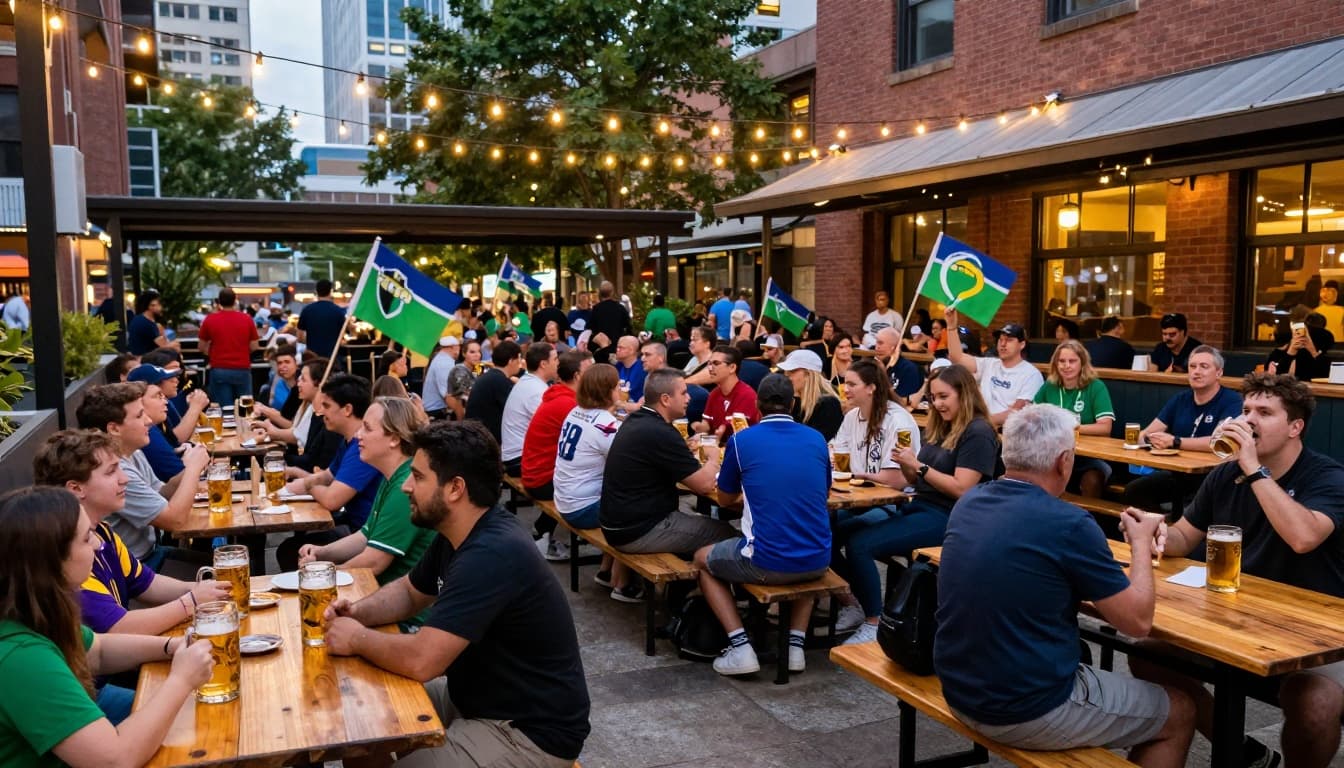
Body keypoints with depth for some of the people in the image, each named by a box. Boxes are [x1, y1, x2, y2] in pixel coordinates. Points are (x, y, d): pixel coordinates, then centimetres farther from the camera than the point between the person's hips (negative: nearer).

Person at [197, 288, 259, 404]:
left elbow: (202, 348, 6)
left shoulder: (210, 319, -1)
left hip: (219, 370, -1)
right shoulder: (247, 319, -1)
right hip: (242, 370, 1)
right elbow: (254, 347, 2)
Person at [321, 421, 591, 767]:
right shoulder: (457, 535, 2)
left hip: (531, 731, -9)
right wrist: (358, 612, -2)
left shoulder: (493, 554, -30)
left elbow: (421, 660, -33)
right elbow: (410, 592, 18)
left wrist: (357, 639, -15)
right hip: (479, 696, 9)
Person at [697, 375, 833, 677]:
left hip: (766, 563, -4)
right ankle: (796, 643, 24)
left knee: (702, 559, 25)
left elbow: (725, 499, 11)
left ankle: (740, 647, 9)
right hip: (817, 562, 4)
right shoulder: (816, 439, 5)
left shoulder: (741, 441, -4)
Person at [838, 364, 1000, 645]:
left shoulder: (978, 433, -8)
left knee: (860, 544, -23)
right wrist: (906, 464, -2)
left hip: (947, 518, -8)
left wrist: (918, 465, -16)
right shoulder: (939, 428, 17)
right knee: (840, 533, -13)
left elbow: (961, 489, -16)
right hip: (919, 507, 8)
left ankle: (875, 625, -11)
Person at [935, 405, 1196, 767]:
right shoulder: (1068, 524, -21)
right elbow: (1138, 621, -10)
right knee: (1179, 713, 16)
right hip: (1028, 711, -7)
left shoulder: (967, 503, 0)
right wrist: (1141, 543, 5)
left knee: (1081, 657, 34)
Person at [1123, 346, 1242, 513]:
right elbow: (1146, 434, 7)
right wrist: (1150, 439, -18)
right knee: (1133, 491, -13)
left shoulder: (1232, 402, -8)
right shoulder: (1180, 400, 11)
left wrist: (1174, 442, -23)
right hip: (1176, 474, 6)